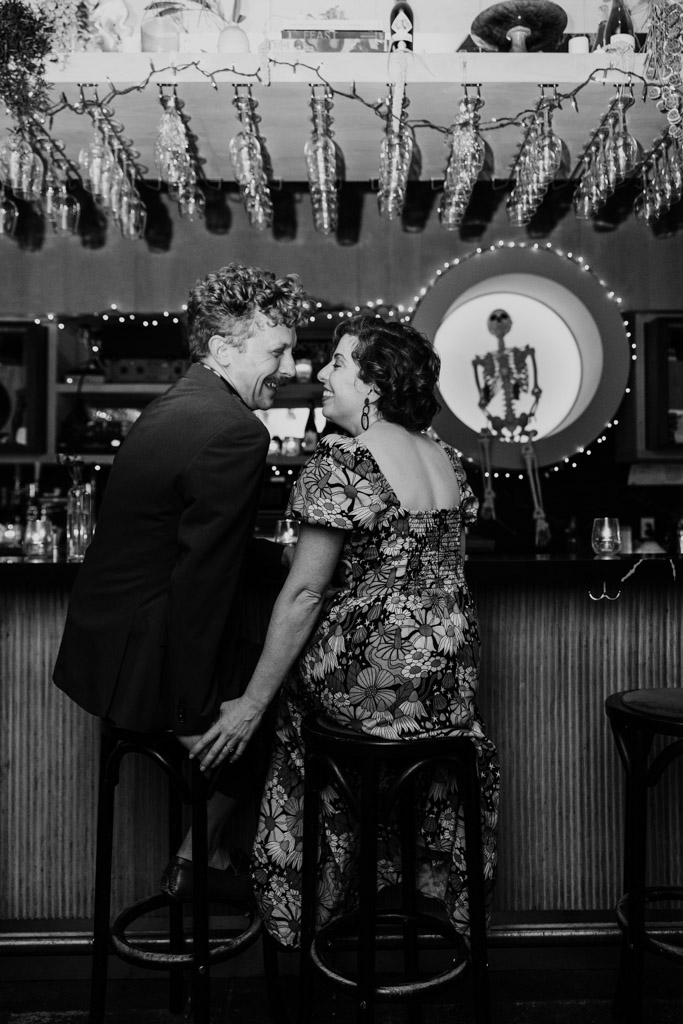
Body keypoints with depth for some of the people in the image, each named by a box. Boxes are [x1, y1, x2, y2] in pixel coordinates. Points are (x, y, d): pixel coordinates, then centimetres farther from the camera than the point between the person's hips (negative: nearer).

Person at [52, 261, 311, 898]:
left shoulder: (174, 405, 9)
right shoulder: (237, 431, -22)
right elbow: (202, 574, -25)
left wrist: (281, 556, 15)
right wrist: (195, 714, -19)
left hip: (101, 639, 9)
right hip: (142, 658, -9)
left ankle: (205, 849, 32)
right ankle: (196, 858, 22)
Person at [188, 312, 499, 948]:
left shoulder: (342, 461, -15)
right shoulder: (446, 458, 8)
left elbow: (304, 593, -17)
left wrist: (252, 703, -12)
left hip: (374, 677, -7)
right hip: (451, 679, 7)